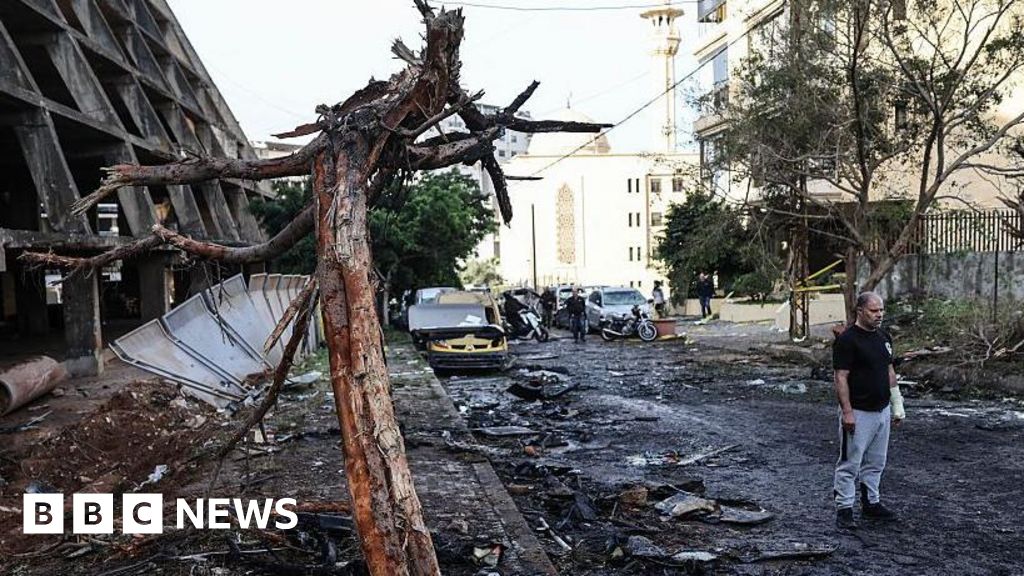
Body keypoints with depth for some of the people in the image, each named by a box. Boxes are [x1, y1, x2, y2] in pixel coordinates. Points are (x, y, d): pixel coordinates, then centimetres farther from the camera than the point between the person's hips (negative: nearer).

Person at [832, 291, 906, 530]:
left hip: (882, 411, 8)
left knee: (875, 463, 17)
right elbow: (841, 378, -17)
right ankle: (844, 510, 6)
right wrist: (847, 412, -21)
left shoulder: (883, 337, 9)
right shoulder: (847, 339, -15)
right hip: (858, 413, -8)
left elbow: (889, 371, 17)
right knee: (850, 464, -1)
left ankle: (871, 504, 29)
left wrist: (897, 404, 14)